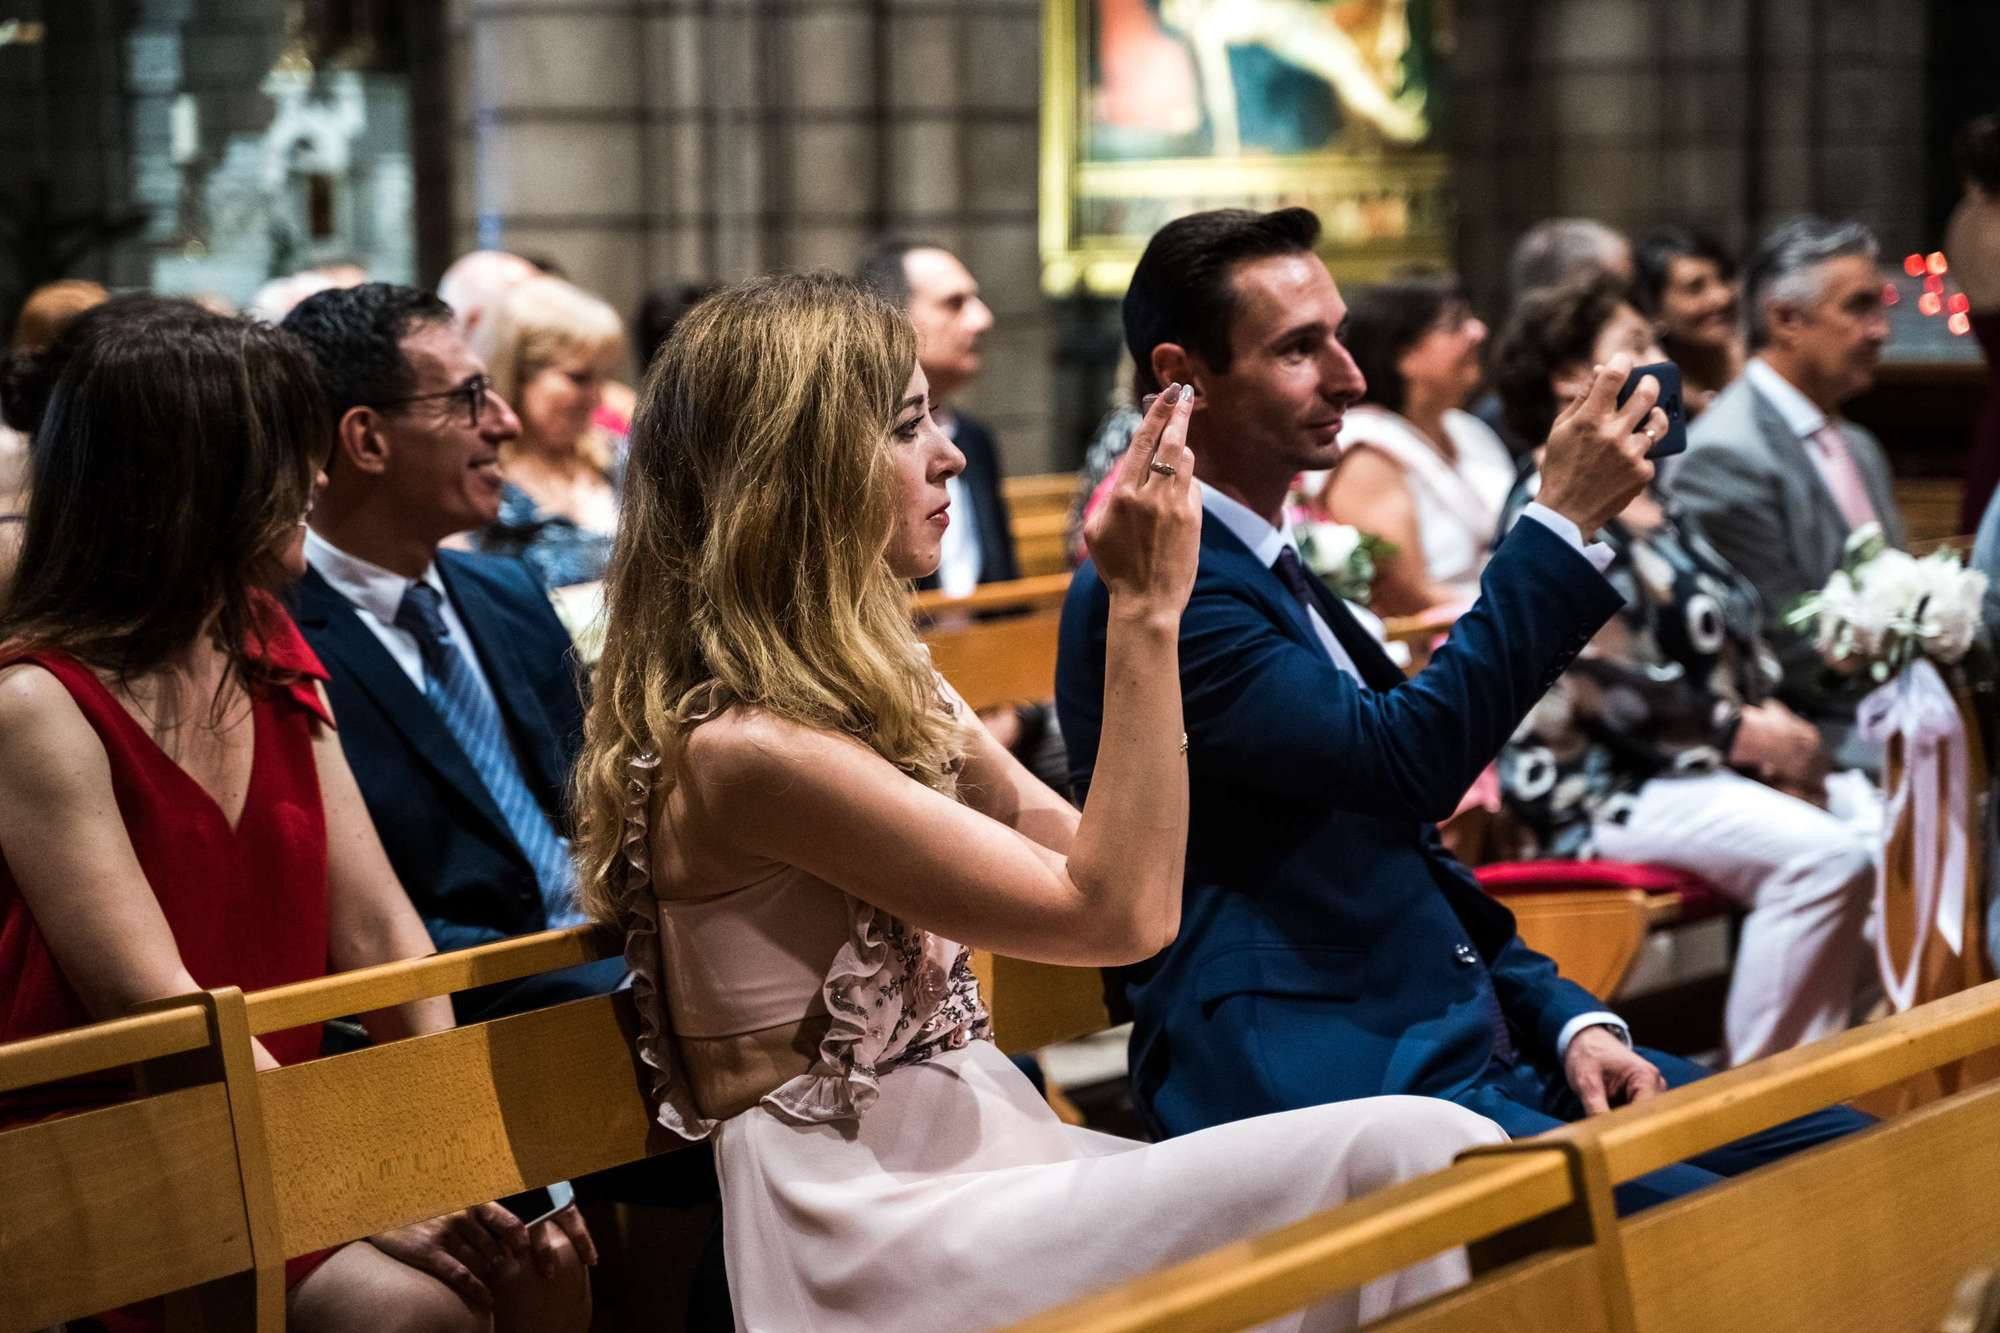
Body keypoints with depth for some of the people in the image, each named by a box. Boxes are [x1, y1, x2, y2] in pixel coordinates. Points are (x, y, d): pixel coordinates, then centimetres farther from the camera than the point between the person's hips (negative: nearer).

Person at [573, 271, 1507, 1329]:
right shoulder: (739, 748, -17)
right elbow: (1116, 911, -16)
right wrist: (1148, 611, -17)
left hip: (972, 1152, 9)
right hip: (883, 1240, -9)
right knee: (1403, 1154, -22)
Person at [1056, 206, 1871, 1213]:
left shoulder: (1275, 573, 20)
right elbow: (1406, 756, -22)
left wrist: (1568, 1015, 10)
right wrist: (1564, 522, -17)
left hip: (1471, 1045, 10)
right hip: (1332, 1086, -10)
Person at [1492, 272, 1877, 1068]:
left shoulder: (1652, 503, 19)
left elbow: (1733, 641, 19)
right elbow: (1605, 682, -18)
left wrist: (1774, 726, 0)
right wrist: (1741, 734, -15)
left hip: (1709, 765, 9)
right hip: (1604, 786, -9)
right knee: (1822, 854, -27)